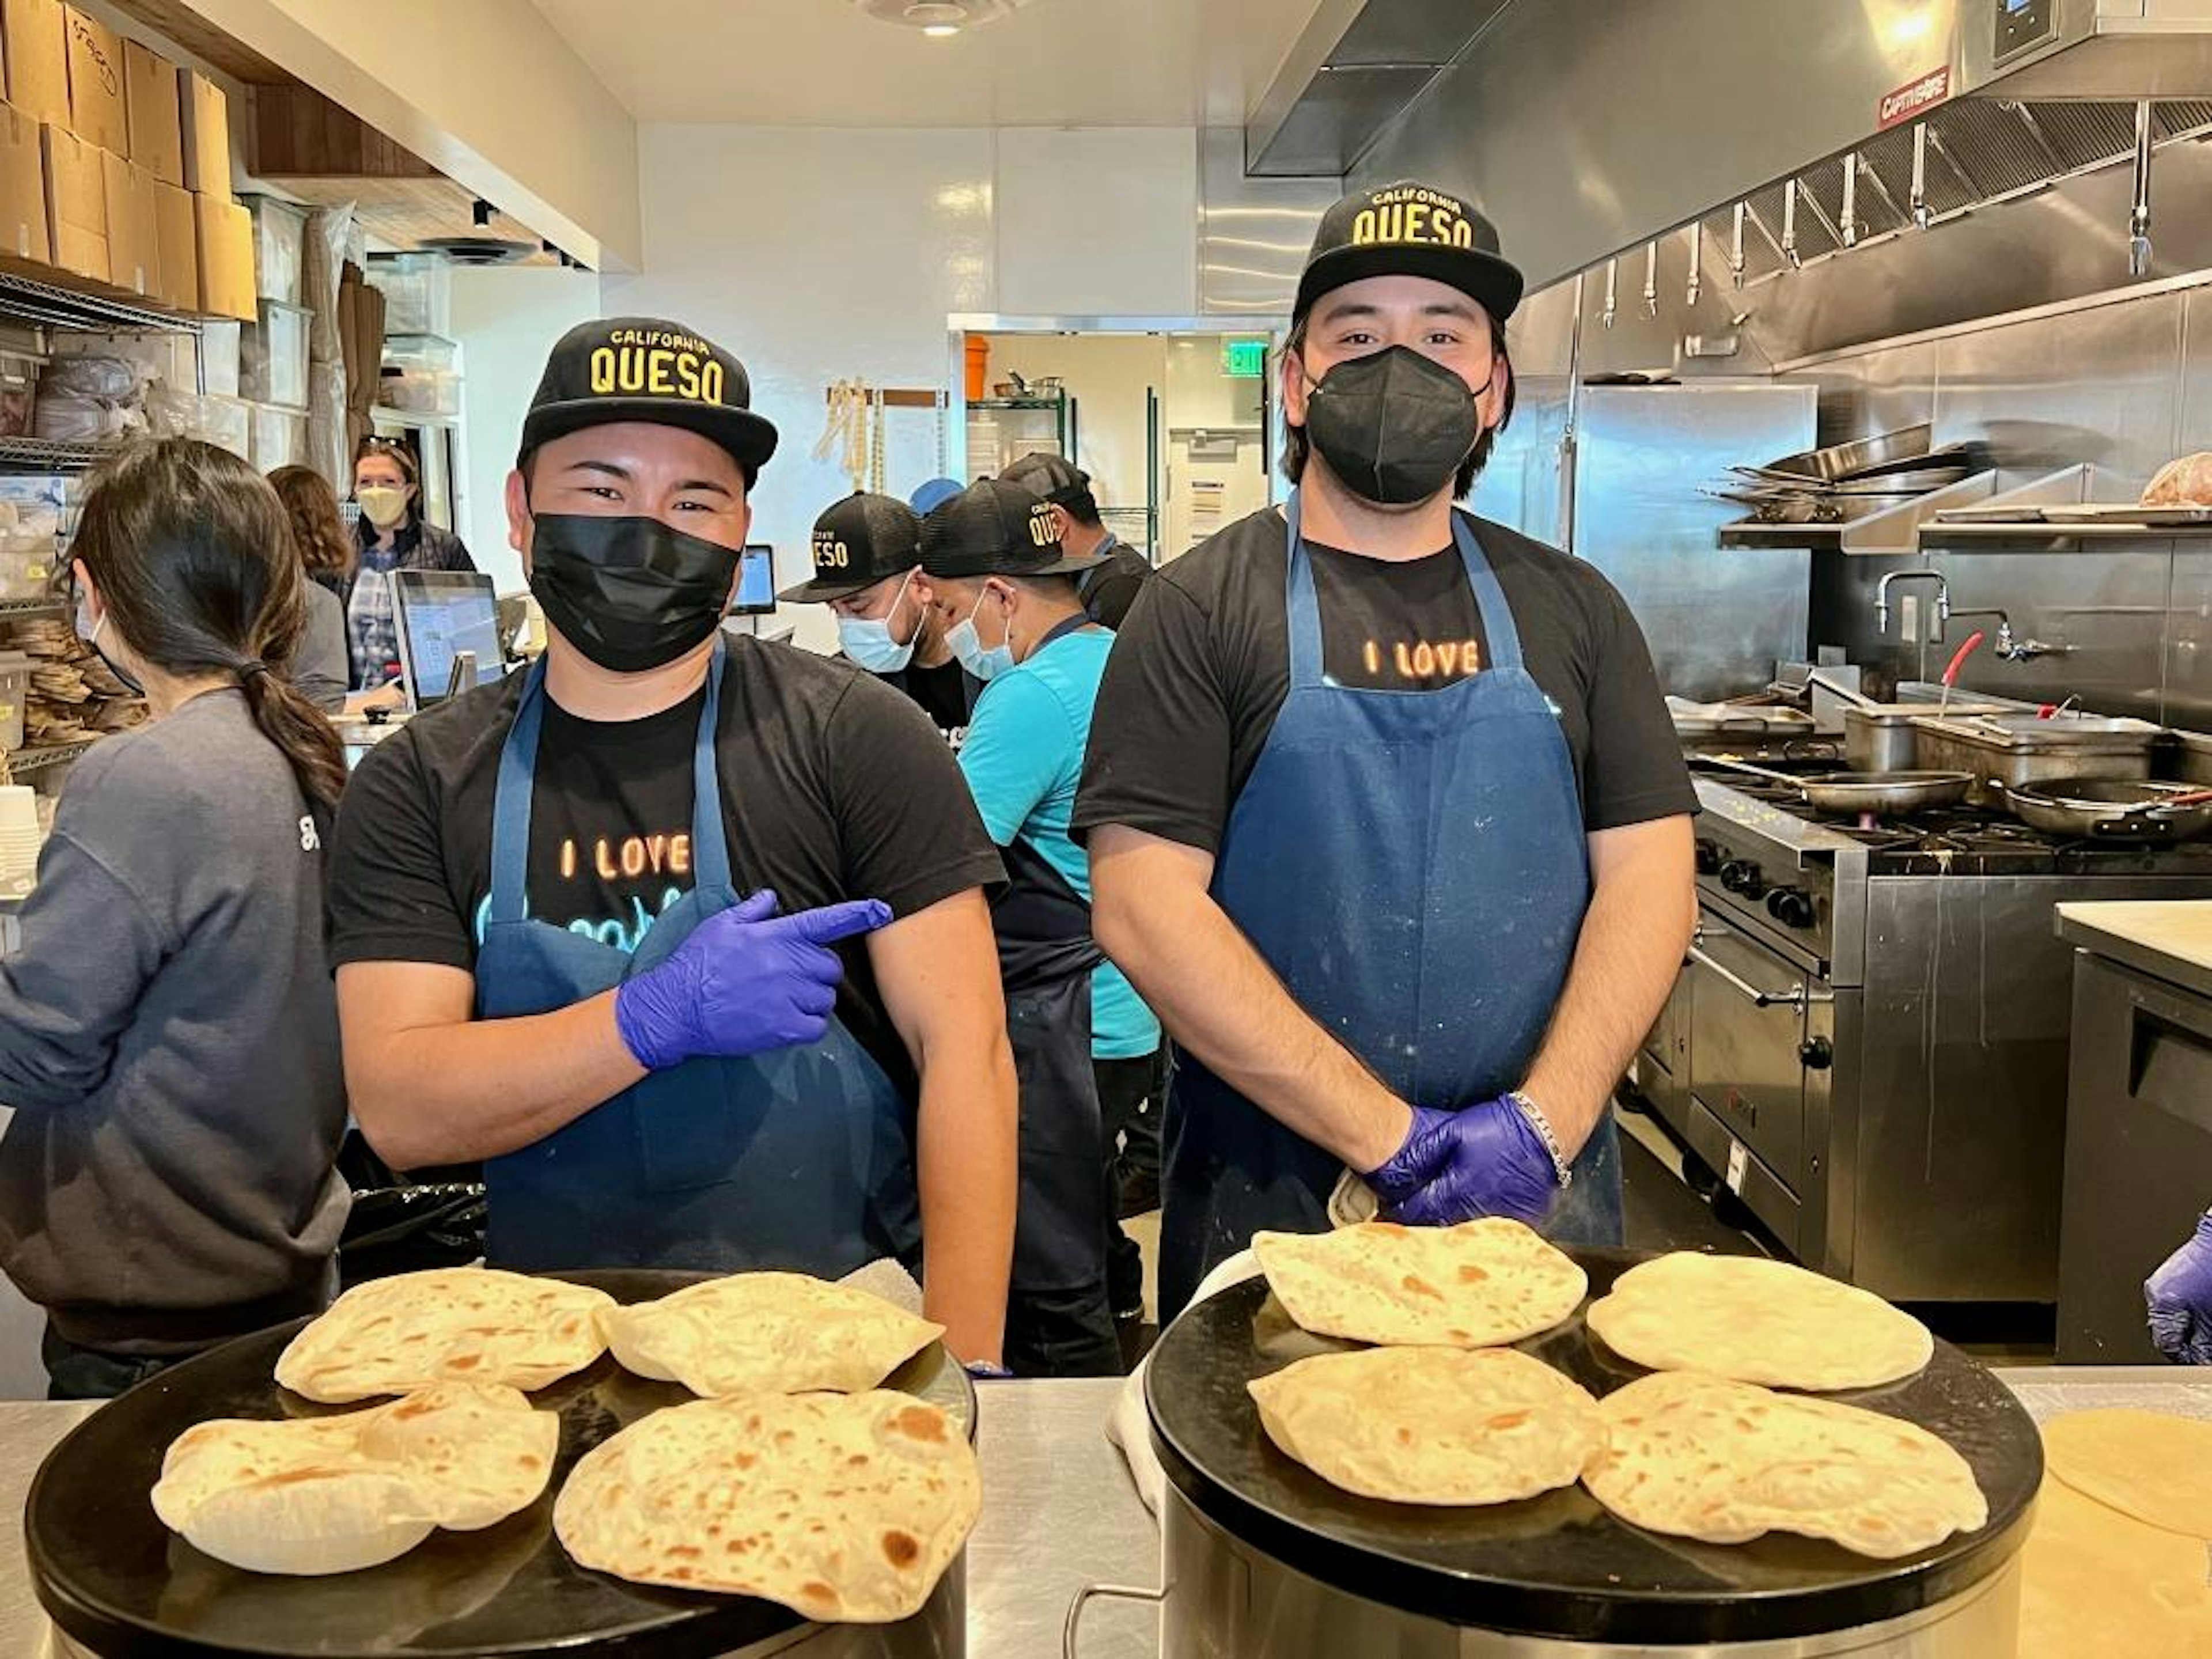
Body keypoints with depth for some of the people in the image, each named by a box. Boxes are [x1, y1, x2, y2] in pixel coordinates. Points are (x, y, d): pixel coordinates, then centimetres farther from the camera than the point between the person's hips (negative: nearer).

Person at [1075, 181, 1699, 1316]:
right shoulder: (1201, 608, -5)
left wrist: (1545, 1120, -13)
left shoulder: (1570, 608, 6)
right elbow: (1145, 907, -13)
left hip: (1540, 1188, 3)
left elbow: (1647, 873, 1)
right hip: (1270, 1194, -2)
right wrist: (1387, 1135, -16)